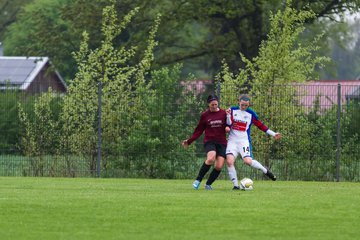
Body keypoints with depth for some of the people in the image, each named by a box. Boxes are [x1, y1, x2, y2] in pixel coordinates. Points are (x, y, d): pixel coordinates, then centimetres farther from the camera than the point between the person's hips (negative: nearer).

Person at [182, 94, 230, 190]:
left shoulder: (223, 113, 3)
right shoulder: (204, 115, 3)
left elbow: (229, 124, 14)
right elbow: (199, 130, 10)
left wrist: (228, 128, -11)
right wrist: (189, 141, 5)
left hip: (222, 142, 2)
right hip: (209, 141, -2)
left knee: (219, 166, -10)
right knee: (211, 158, -31)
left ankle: (208, 184, 12)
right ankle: (198, 180, -18)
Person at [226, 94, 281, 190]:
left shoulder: (251, 114, 2)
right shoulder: (233, 110, 4)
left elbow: (260, 125, 10)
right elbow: (228, 124, -2)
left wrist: (273, 134, 9)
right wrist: (228, 115, -20)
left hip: (244, 141, -1)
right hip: (232, 140, 1)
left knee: (247, 161, -23)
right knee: (229, 161, -19)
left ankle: (265, 171, 3)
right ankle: (235, 184, -8)